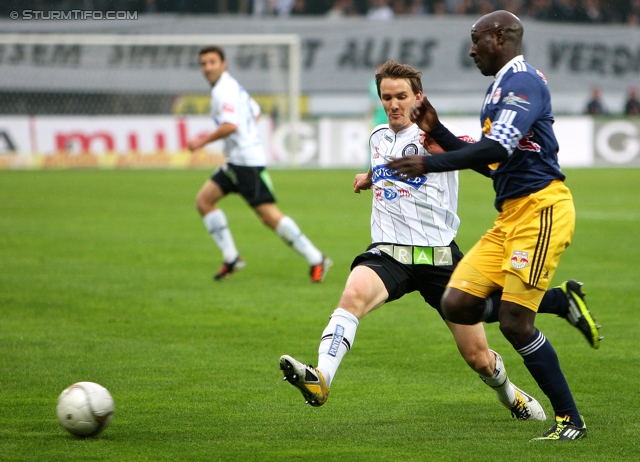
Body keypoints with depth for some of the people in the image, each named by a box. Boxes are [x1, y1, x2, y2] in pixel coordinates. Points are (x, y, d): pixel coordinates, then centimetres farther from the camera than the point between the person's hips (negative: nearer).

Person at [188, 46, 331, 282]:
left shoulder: (223, 91, -14)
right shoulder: (232, 85, 16)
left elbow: (230, 125, -27)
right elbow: (255, 111, 27)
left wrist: (203, 141, -16)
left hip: (247, 161, -11)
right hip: (236, 161, 11)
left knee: (269, 215, -11)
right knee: (204, 200, 6)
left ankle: (316, 260, -7)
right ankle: (231, 258, 7)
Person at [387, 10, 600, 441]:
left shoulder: (522, 81, -11)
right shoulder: (502, 89, 21)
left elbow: (497, 149, -24)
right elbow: (489, 161, 27)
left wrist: (430, 164, -22)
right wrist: (436, 130, 20)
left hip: (540, 209, -10)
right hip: (511, 216, 10)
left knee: (514, 322, -12)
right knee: (457, 306, -1)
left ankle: (570, 420, 1)